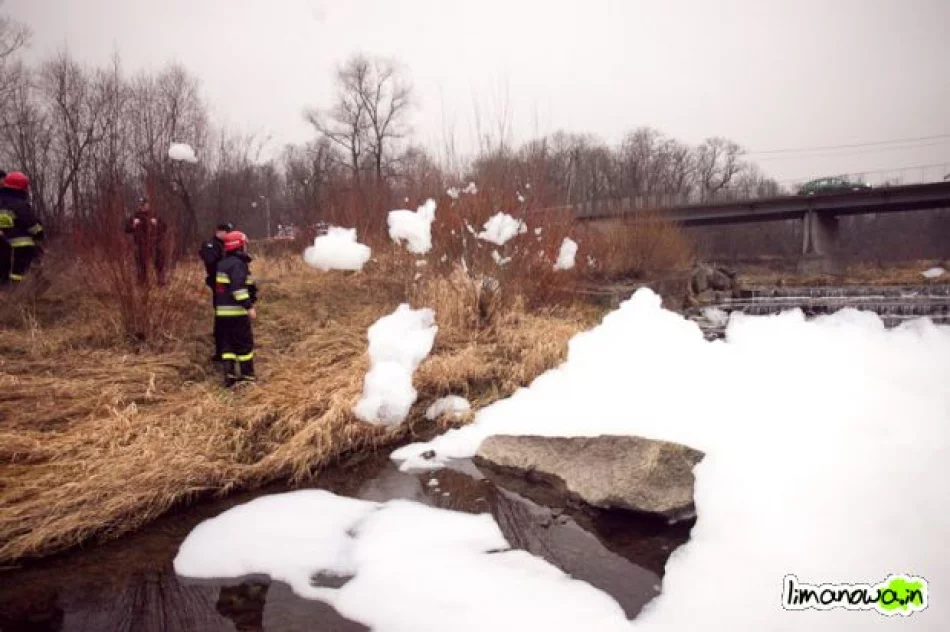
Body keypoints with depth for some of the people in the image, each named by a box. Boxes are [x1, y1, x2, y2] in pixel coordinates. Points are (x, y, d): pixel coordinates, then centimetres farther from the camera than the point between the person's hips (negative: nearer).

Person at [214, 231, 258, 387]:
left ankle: (230, 376, 7)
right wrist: (249, 306, -25)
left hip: (222, 311, 8)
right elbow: (239, 288, -25)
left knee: (227, 343, 11)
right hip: (236, 311, -8)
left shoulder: (222, 263, 15)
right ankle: (246, 376, 7)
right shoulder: (238, 264, -14)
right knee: (245, 343, 2)